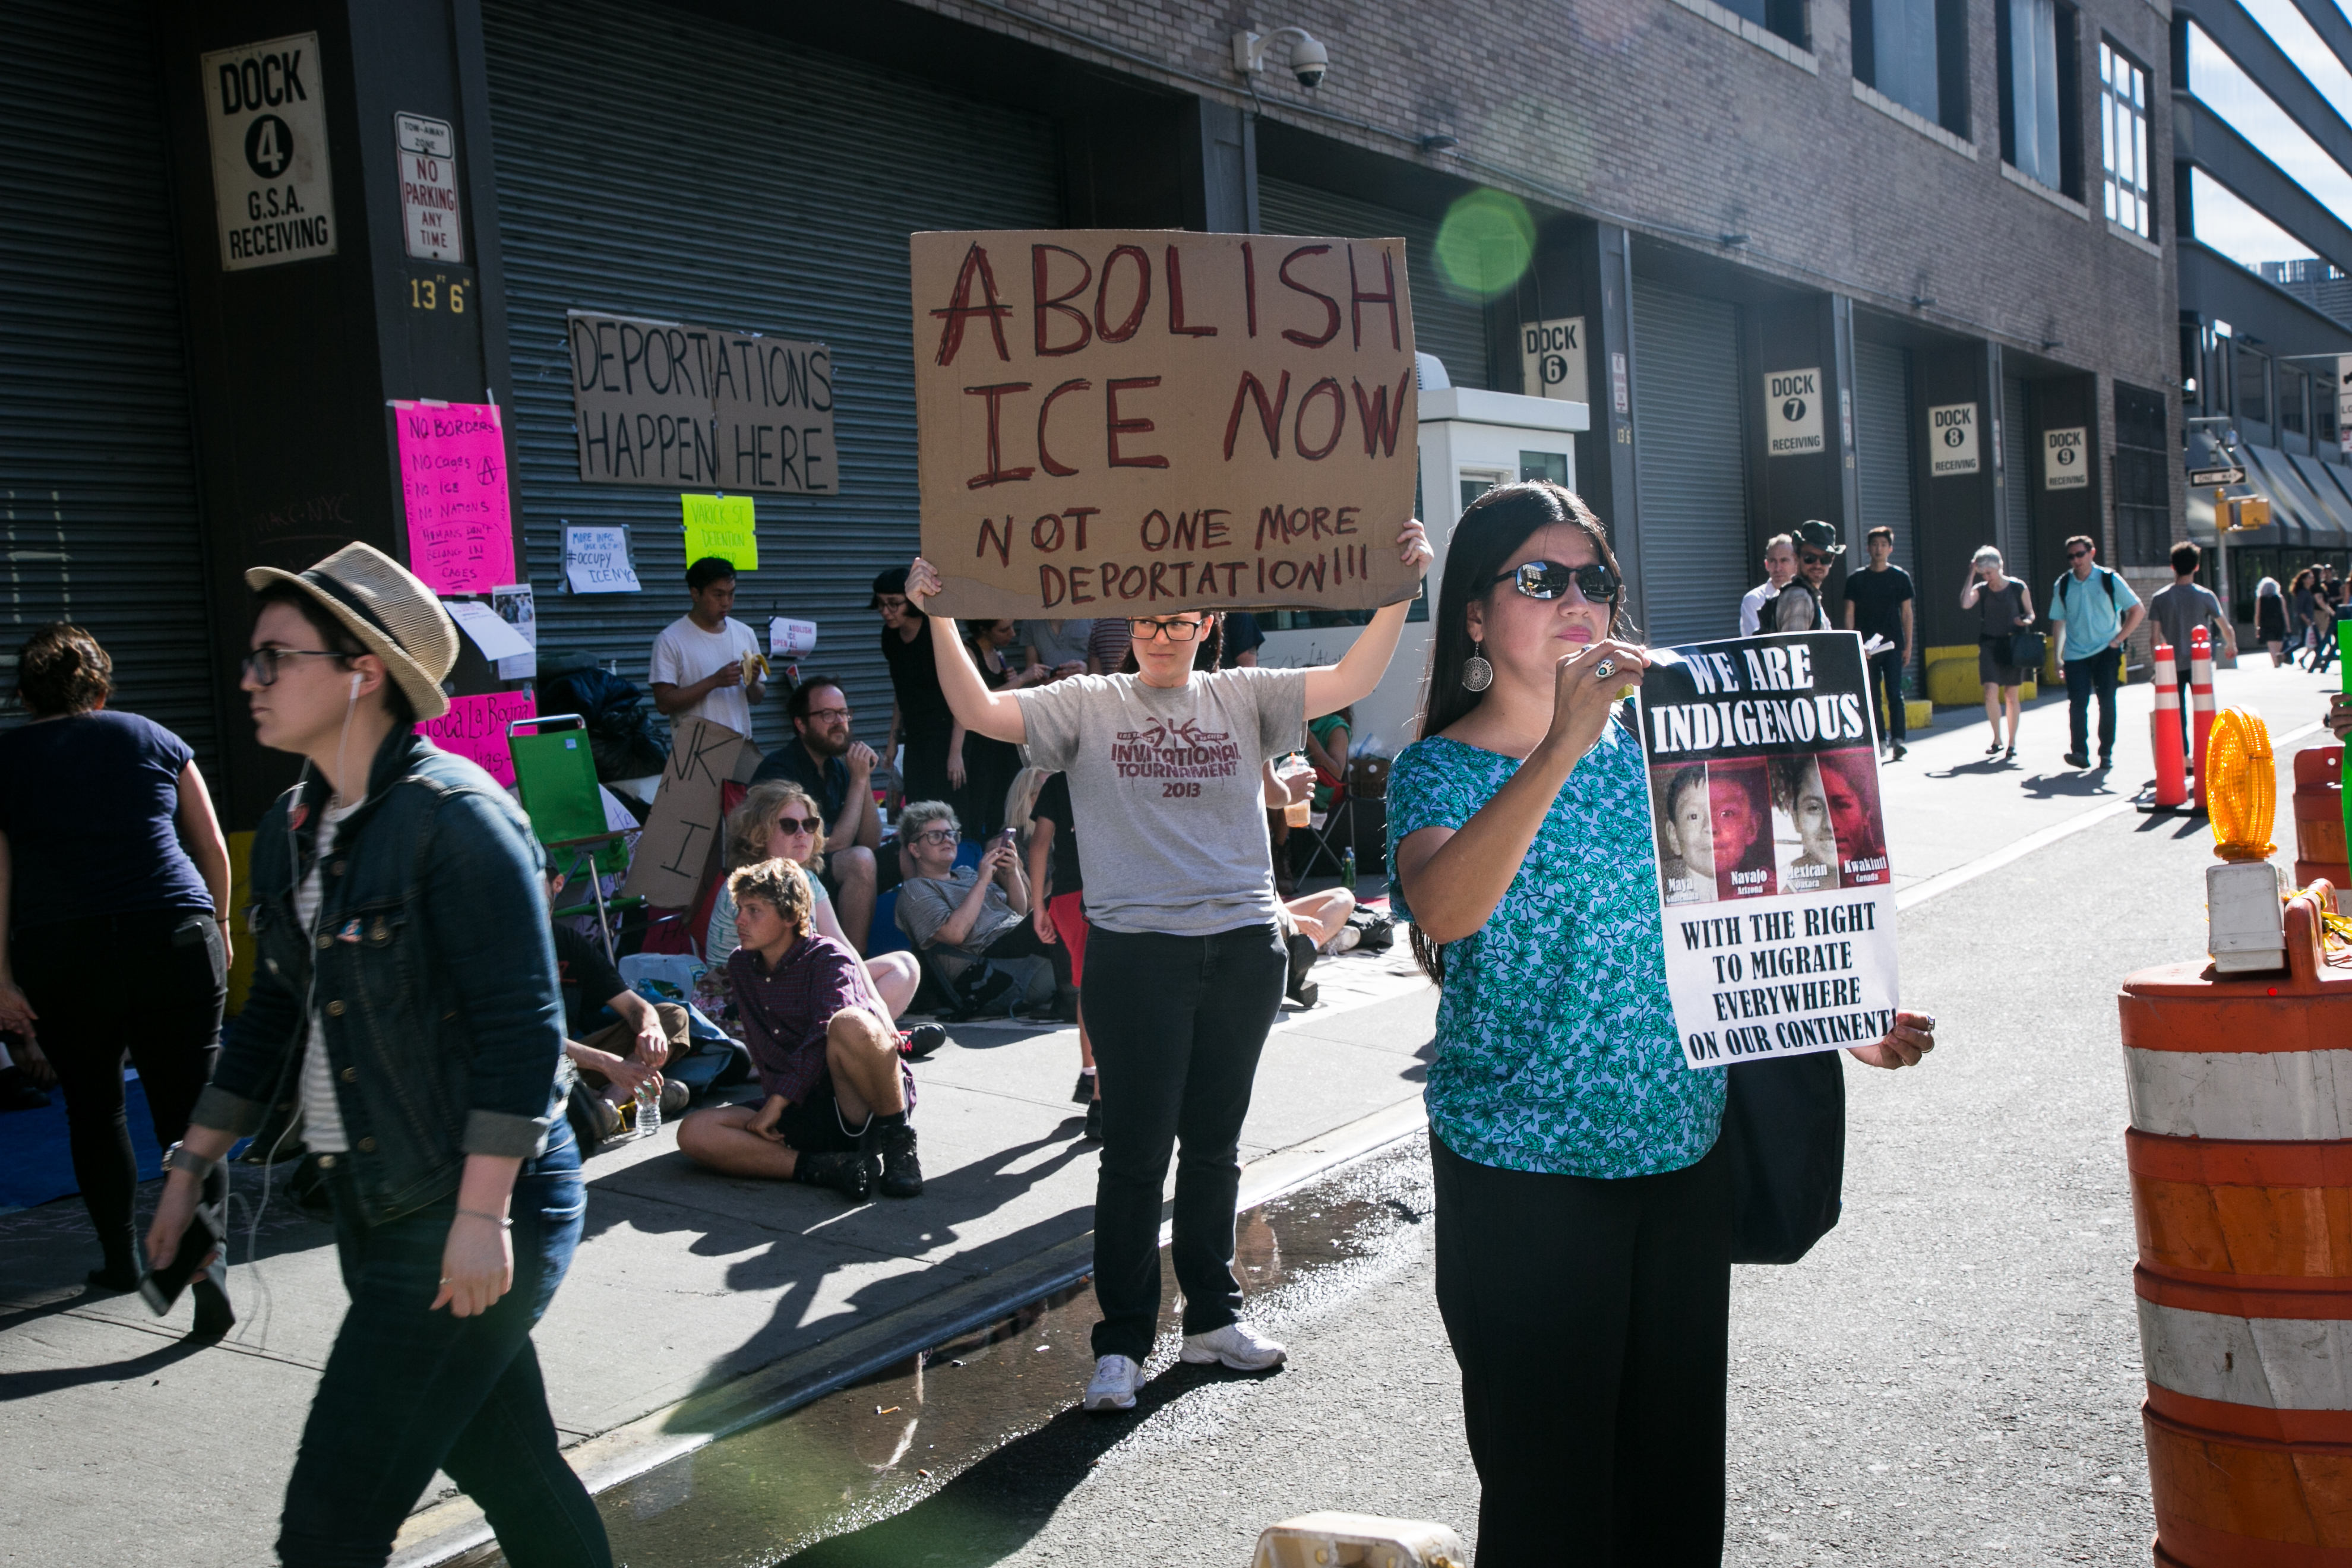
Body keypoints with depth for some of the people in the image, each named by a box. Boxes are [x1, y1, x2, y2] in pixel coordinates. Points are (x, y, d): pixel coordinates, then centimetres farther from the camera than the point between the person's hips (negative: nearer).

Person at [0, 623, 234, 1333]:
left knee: (93, 1110, 19)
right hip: (173, 941, 0)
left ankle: (120, 1258, 28)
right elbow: (213, 848, 11)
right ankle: (207, 1265, -14)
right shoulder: (153, 740, 10)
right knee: (187, 1115, 0)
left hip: (60, 956, 0)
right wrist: (218, 926, 24)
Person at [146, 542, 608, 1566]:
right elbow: (276, 1014, 20)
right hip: (374, 1208, 8)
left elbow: (523, 1028, -20)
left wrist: (482, 1214, -23)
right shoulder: (292, 828, 10)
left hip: (470, 1213, -8)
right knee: (506, 1467, 18)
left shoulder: (453, 816, -16)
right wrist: (193, 1165, 21)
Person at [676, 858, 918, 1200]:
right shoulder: (740, 965, 15)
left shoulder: (828, 957, -6)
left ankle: (898, 1142, -16)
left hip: (863, 1106, -6)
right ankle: (833, 1168, -29)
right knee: (693, 1133, -17)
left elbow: (824, 1036, -22)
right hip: (804, 1115, 6)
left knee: (851, 1023, -38)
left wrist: (778, 1102, -23)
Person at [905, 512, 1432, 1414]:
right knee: (1135, 1153, 0)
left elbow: (1350, 682, -2)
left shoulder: (1243, 699, 8)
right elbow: (981, 713, -9)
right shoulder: (1090, 706, 3)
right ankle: (1122, 1342, 11)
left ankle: (1213, 1316, 29)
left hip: (1245, 949, 3)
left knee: (1215, 1143, 15)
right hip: (1137, 951, -3)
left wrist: (1399, 593, -13)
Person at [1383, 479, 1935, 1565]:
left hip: (1680, 1149, 5)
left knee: (1679, 1460, 15)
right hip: (1528, 1175, -5)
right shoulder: (1441, 771, -9)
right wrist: (1561, 748, -38)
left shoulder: (1647, 740, 7)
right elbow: (1443, 910, -31)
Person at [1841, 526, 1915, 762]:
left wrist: (1908, 646, 2)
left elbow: (1907, 613, 7)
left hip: (1892, 645, -1)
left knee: (1894, 694, -9)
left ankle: (1897, 740, -12)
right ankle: (1879, 741, 10)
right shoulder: (1856, 579, 5)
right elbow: (1849, 614, 5)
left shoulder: (1901, 577, 5)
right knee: (1872, 697, 4)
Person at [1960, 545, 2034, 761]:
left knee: (2011, 696, 4)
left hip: (2012, 644, -1)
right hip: (1989, 645, 1)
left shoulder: (2018, 587, 0)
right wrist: (1971, 575, -13)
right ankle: (1997, 739, 4)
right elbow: (1965, 604, -16)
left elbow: (2031, 614, 8)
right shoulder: (1981, 589, 3)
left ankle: (2012, 743, 14)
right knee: (1991, 692, -12)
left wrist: (2026, 621, -16)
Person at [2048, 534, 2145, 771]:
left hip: (2105, 651, -1)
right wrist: (2058, 656, 4)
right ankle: (2079, 752, -7)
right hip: (2075, 654, 1)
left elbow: (2138, 610, 2)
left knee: (2107, 702, 0)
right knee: (2078, 702, -9)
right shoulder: (2062, 585, 3)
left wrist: (2119, 639, -4)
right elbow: (2059, 622, 7)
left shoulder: (2109, 580, -2)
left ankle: (2106, 753, 9)